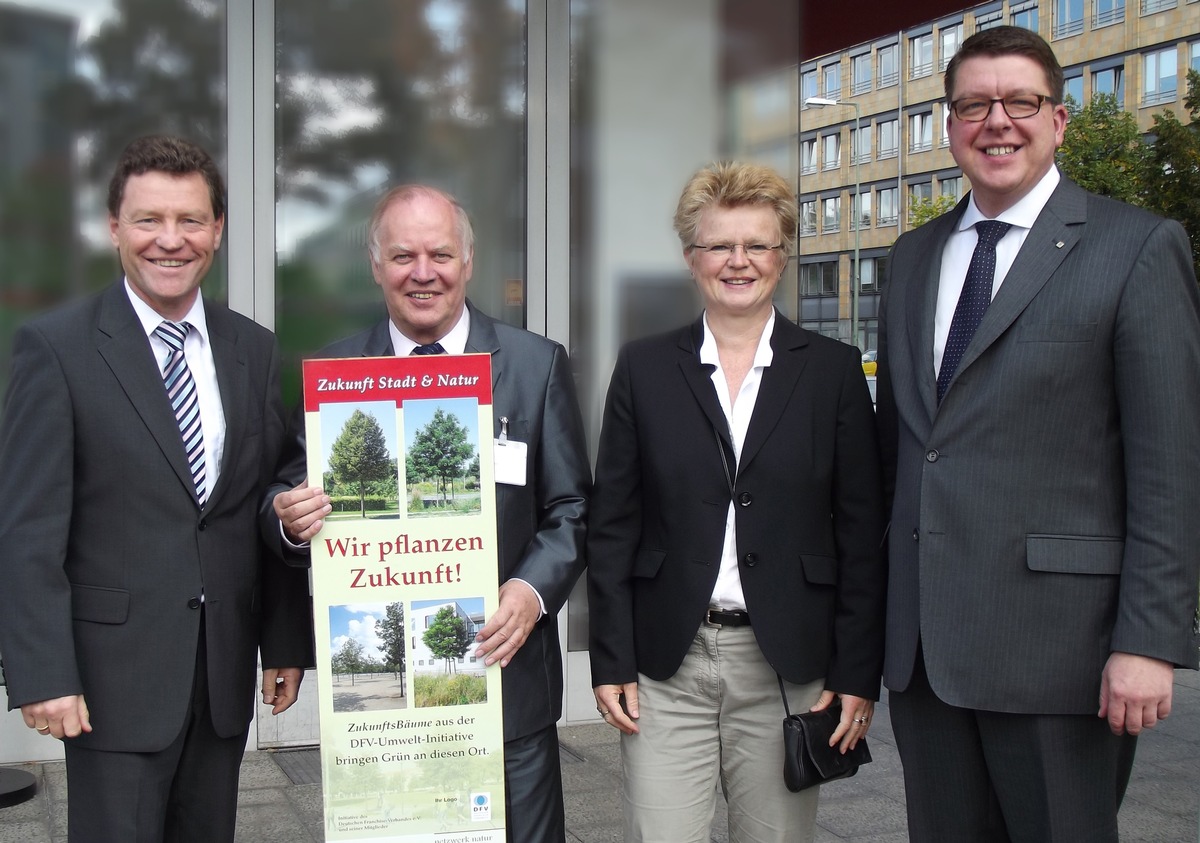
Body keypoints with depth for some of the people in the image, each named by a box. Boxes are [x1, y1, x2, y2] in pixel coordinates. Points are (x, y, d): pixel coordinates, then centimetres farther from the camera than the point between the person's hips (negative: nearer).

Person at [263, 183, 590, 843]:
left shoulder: (538, 365, 2)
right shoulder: (332, 372, 4)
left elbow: (572, 510, 2)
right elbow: (288, 504, 6)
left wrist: (534, 591, -16)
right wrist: (288, 516, -18)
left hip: (503, 666, 0)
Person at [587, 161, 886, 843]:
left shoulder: (834, 370, 4)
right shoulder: (645, 369, 5)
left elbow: (862, 533, 3)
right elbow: (612, 526, 5)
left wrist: (857, 673, -1)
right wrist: (611, 661, 0)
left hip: (787, 667, 0)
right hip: (667, 665, 0)